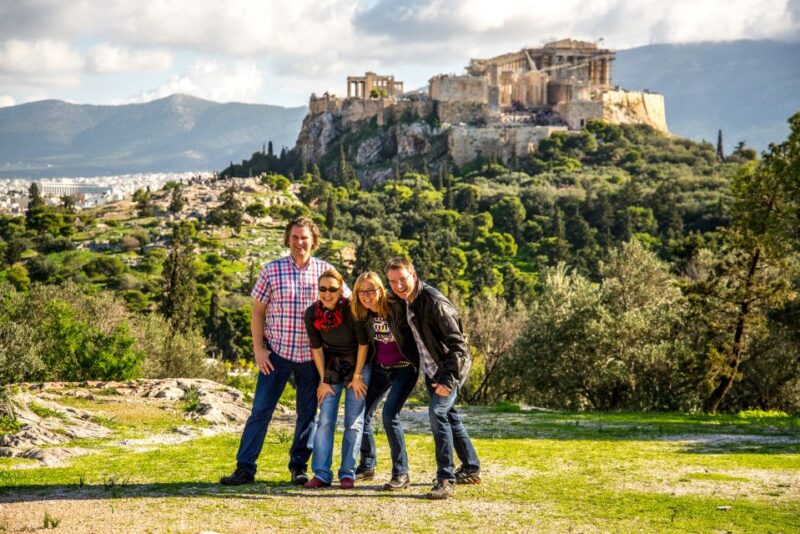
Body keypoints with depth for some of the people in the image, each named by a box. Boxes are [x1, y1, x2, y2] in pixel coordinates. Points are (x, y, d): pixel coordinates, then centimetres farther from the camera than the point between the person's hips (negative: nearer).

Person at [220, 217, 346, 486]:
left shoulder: (325, 270, 2)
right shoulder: (272, 270, -1)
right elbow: (257, 311, 3)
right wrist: (258, 348, -4)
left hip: (312, 355, 1)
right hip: (277, 352, -1)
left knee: (308, 413, 8)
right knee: (261, 410, -3)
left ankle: (299, 466, 21)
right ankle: (245, 468, 2)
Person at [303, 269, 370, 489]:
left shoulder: (352, 310, -22)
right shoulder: (312, 313, -13)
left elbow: (363, 343, -12)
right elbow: (316, 348, -4)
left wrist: (357, 376, -10)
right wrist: (323, 380, -4)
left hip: (357, 366, -3)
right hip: (331, 368, 3)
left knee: (354, 422, -3)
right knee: (325, 420, -3)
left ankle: (347, 474, 1)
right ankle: (321, 474, -2)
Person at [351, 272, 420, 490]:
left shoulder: (397, 308, -22)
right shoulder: (363, 314, -4)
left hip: (404, 369, -6)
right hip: (379, 369, 6)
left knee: (389, 415, -19)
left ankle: (401, 473, -8)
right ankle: (367, 466, 22)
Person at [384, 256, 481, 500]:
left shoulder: (435, 303, -26)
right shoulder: (406, 300, 0)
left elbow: (457, 344, -27)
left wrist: (449, 379, -34)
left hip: (452, 366, -9)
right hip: (431, 368, 9)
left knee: (438, 412, -21)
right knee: (449, 415, 17)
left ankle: (446, 479, -17)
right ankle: (471, 470, 32)